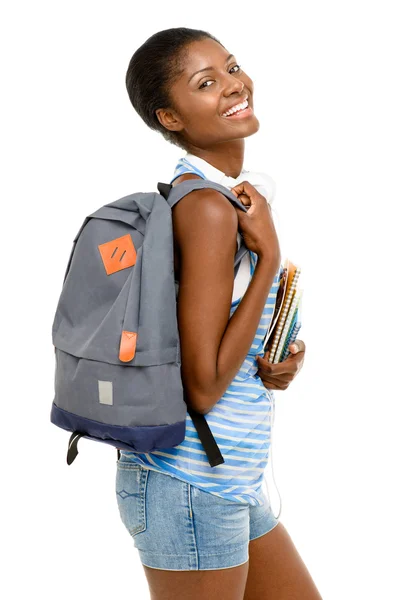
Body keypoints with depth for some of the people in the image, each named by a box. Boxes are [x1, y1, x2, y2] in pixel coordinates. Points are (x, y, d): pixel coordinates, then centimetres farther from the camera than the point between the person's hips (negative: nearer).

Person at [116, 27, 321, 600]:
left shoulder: (232, 193, 7)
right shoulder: (207, 206, -21)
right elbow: (204, 386, -24)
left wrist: (284, 357, -3)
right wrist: (269, 255, -21)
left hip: (231, 482, 9)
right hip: (190, 485, -9)